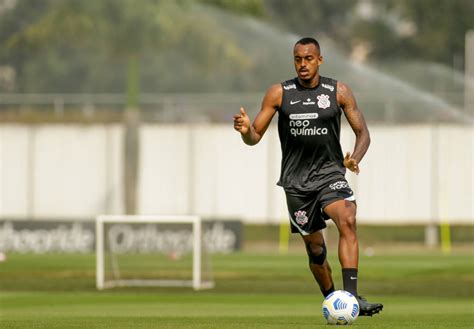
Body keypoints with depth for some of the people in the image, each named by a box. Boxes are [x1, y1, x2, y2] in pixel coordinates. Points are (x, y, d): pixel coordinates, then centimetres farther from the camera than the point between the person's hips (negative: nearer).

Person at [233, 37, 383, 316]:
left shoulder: (339, 92, 1)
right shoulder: (278, 93, 1)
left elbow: (362, 133, 6)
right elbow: (255, 137, 4)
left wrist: (354, 159, -15)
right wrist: (246, 130, -21)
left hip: (330, 173, -1)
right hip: (296, 180, 1)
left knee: (347, 220, -28)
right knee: (315, 247, 5)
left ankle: (351, 297, -34)